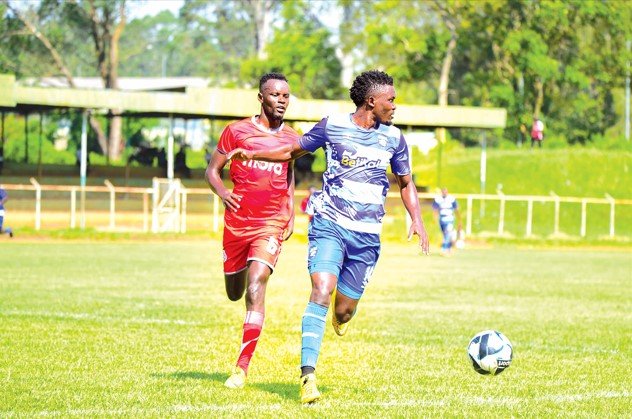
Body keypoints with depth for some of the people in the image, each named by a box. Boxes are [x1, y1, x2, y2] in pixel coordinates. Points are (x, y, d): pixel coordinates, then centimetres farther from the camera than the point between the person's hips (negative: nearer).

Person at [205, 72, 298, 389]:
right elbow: (212, 169, 2)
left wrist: (290, 213, 12)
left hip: (271, 224, -1)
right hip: (237, 221, 1)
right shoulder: (237, 131, -1)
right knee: (234, 293, 14)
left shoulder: (291, 138, 6)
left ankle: (242, 368, -19)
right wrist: (222, 193, -19)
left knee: (255, 288, -19)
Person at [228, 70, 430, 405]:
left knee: (344, 311, 4)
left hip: (366, 235, 3)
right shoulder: (332, 126, 0)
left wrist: (416, 219, 5)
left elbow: (405, 182, 20)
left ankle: (341, 314, 46)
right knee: (321, 291, -22)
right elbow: (293, 151, 14)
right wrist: (251, 154, 1)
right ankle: (308, 375, -26)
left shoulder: (393, 138, 7)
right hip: (329, 225, -3)